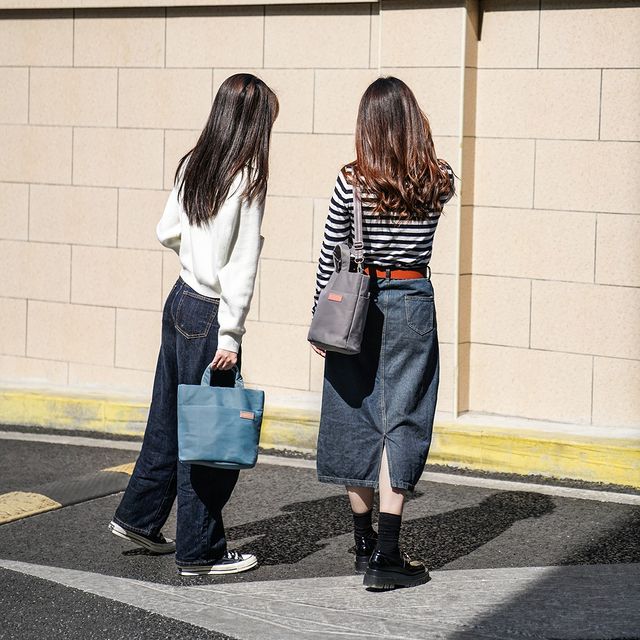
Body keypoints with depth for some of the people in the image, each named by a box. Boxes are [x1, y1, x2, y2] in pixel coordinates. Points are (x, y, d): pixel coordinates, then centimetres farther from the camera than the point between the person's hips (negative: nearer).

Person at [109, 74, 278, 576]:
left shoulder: (195, 164, 5)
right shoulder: (247, 177, -16)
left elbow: (168, 232, 13)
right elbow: (242, 264, -18)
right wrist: (230, 334, -17)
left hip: (181, 298, 8)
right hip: (209, 313, -8)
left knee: (170, 418, 20)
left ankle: (139, 518, 31)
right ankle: (200, 552, 9)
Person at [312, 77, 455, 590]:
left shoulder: (352, 183, -9)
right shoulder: (439, 182, -6)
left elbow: (329, 258, -2)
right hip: (411, 304, 0)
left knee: (357, 420, 12)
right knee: (402, 420, 2)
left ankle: (365, 541, 22)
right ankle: (387, 556, -5)